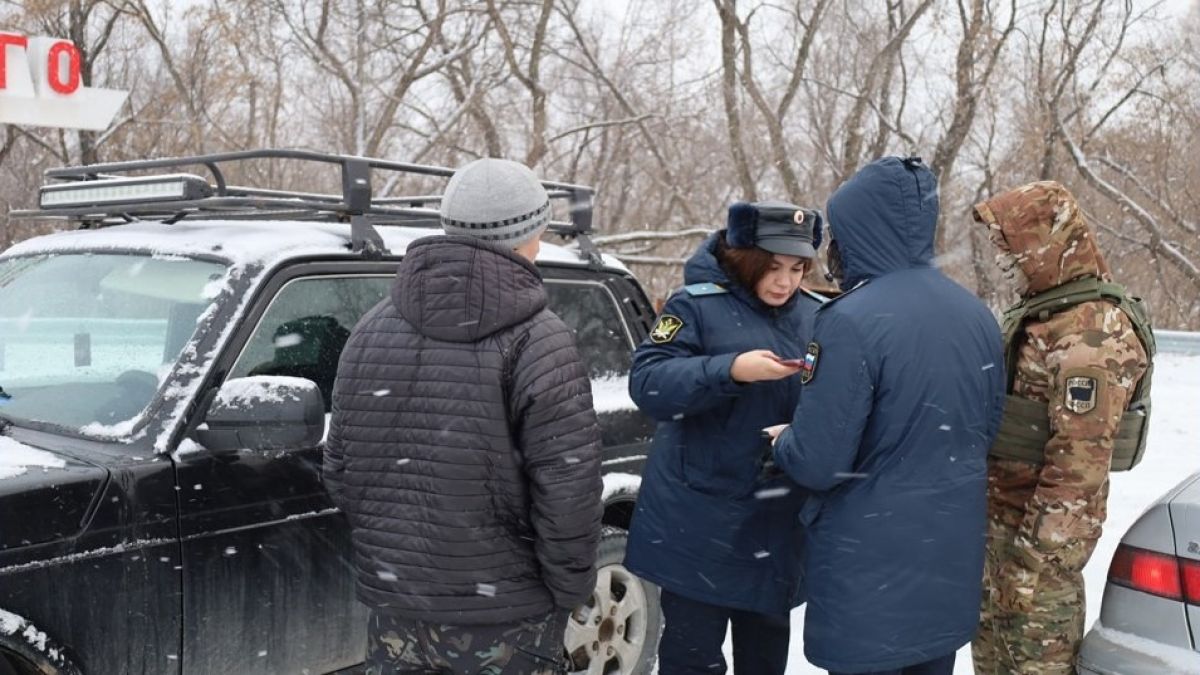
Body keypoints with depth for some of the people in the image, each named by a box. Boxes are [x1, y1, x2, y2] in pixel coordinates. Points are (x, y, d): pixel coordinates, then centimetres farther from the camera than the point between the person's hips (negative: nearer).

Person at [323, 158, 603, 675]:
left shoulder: (373, 328, 2)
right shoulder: (537, 341, -16)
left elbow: (340, 468, 6)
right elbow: (567, 489, -19)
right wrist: (568, 590, -4)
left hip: (393, 601, 5)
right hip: (504, 614, -4)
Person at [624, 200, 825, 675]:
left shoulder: (816, 315, 5)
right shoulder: (697, 304, -9)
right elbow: (647, 383, -17)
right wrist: (731, 370, -28)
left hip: (780, 517, 5)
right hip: (701, 516, -4)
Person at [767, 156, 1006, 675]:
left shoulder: (852, 322, -21)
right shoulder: (978, 315, 4)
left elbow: (817, 463, -20)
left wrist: (782, 441, 1)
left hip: (871, 566, -7)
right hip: (951, 556, 7)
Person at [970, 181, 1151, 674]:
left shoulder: (1094, 332, -20)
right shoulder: (1039, 309, 12)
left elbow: (1079, 458, -24)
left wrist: (1037, 555, -22)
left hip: (1037, 530, -9)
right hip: (997, 520, 9)